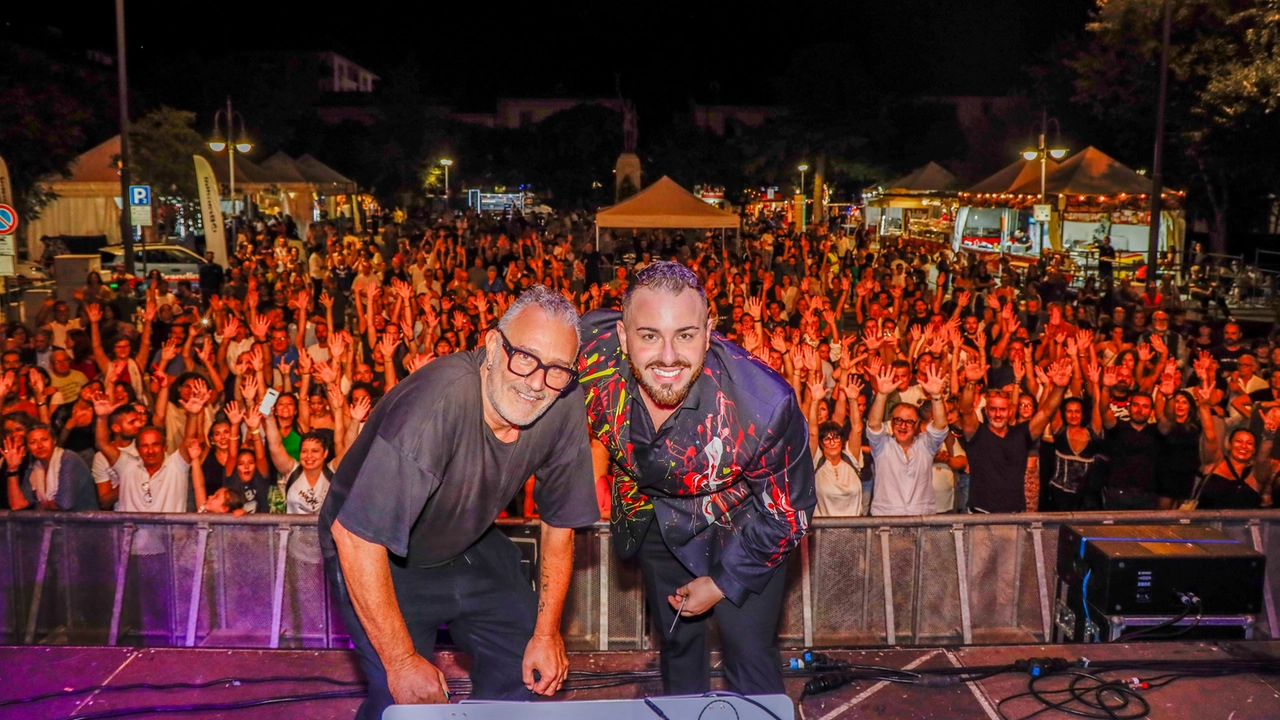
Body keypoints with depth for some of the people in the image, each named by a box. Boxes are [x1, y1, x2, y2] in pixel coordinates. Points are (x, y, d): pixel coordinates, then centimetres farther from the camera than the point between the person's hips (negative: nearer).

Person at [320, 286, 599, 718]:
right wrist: (402, 661, -30)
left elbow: (559, 523, -5)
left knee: (531, 670, 3)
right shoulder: (434, 405, -37)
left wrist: (547, 633, -4)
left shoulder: (565, 405, -19)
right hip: (378, 554, -5)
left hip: (468, 544, 5)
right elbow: (354, 536, -35)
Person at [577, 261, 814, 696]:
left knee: (749, 656, 0)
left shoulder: (764, 404, -39)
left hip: (737, 525, -3)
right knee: (675, 639, 24)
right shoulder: (592, 357, -33)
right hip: (653, 510, 4)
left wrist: (723, 583, -12)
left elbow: (788, 512, -21)